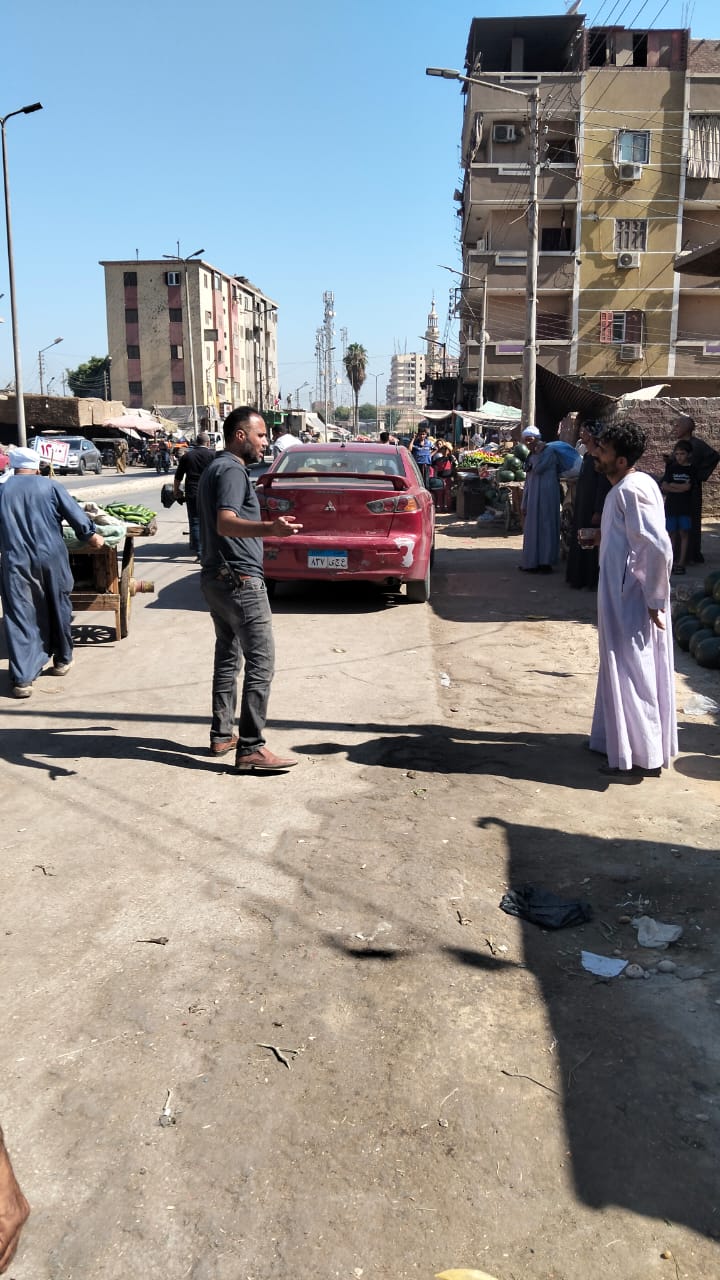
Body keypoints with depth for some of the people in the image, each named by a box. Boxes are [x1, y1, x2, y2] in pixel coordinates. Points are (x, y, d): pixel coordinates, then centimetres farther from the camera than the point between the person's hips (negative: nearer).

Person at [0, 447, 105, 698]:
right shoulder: (50, 486, 2)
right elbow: (75, 514, 2)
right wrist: (90, 536, 18)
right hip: (51, 558, 0)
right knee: (58, 609, 18)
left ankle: (22, 679, -6)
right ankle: (62, 660, 32)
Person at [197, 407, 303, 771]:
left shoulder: (214, 468, 18)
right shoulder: (232, 470, -14)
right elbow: (225, 522, -30)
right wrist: (269, 529, -46)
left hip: (215, 577, 11)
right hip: (240, 579, -11)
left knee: (228, 656, 17)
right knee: (261, 662, -11)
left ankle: (222, 734, 23)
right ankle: (250, 749, -11)